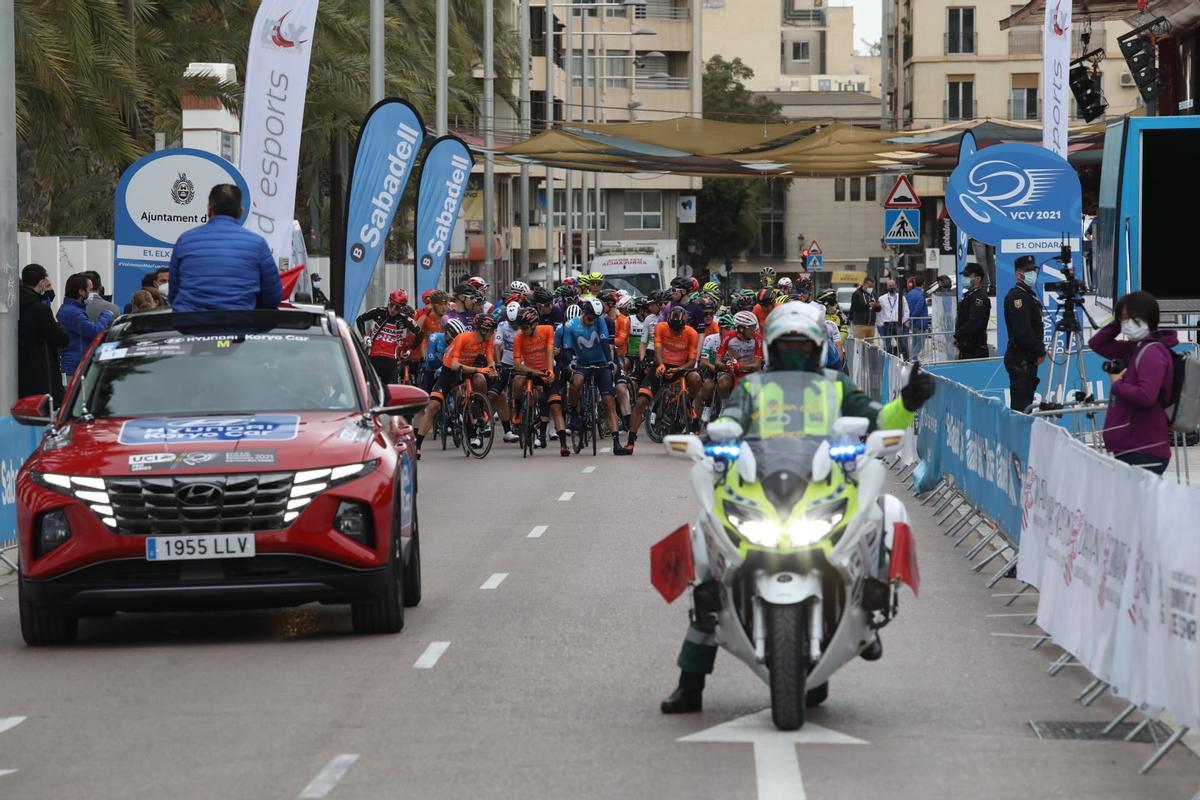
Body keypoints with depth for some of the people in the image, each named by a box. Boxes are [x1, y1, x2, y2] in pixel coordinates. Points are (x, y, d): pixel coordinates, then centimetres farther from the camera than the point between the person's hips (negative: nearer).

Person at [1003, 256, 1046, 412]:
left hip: (1029, 358, 10)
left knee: (1026, 400, 12)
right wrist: (1040, 351, -13)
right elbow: (1022, 330, -21)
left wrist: (1040, 349, 11)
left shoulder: (1029, 295, 19)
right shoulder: (1016, 296, -13)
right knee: (1020, 404, -11)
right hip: (1020, 359, -10)